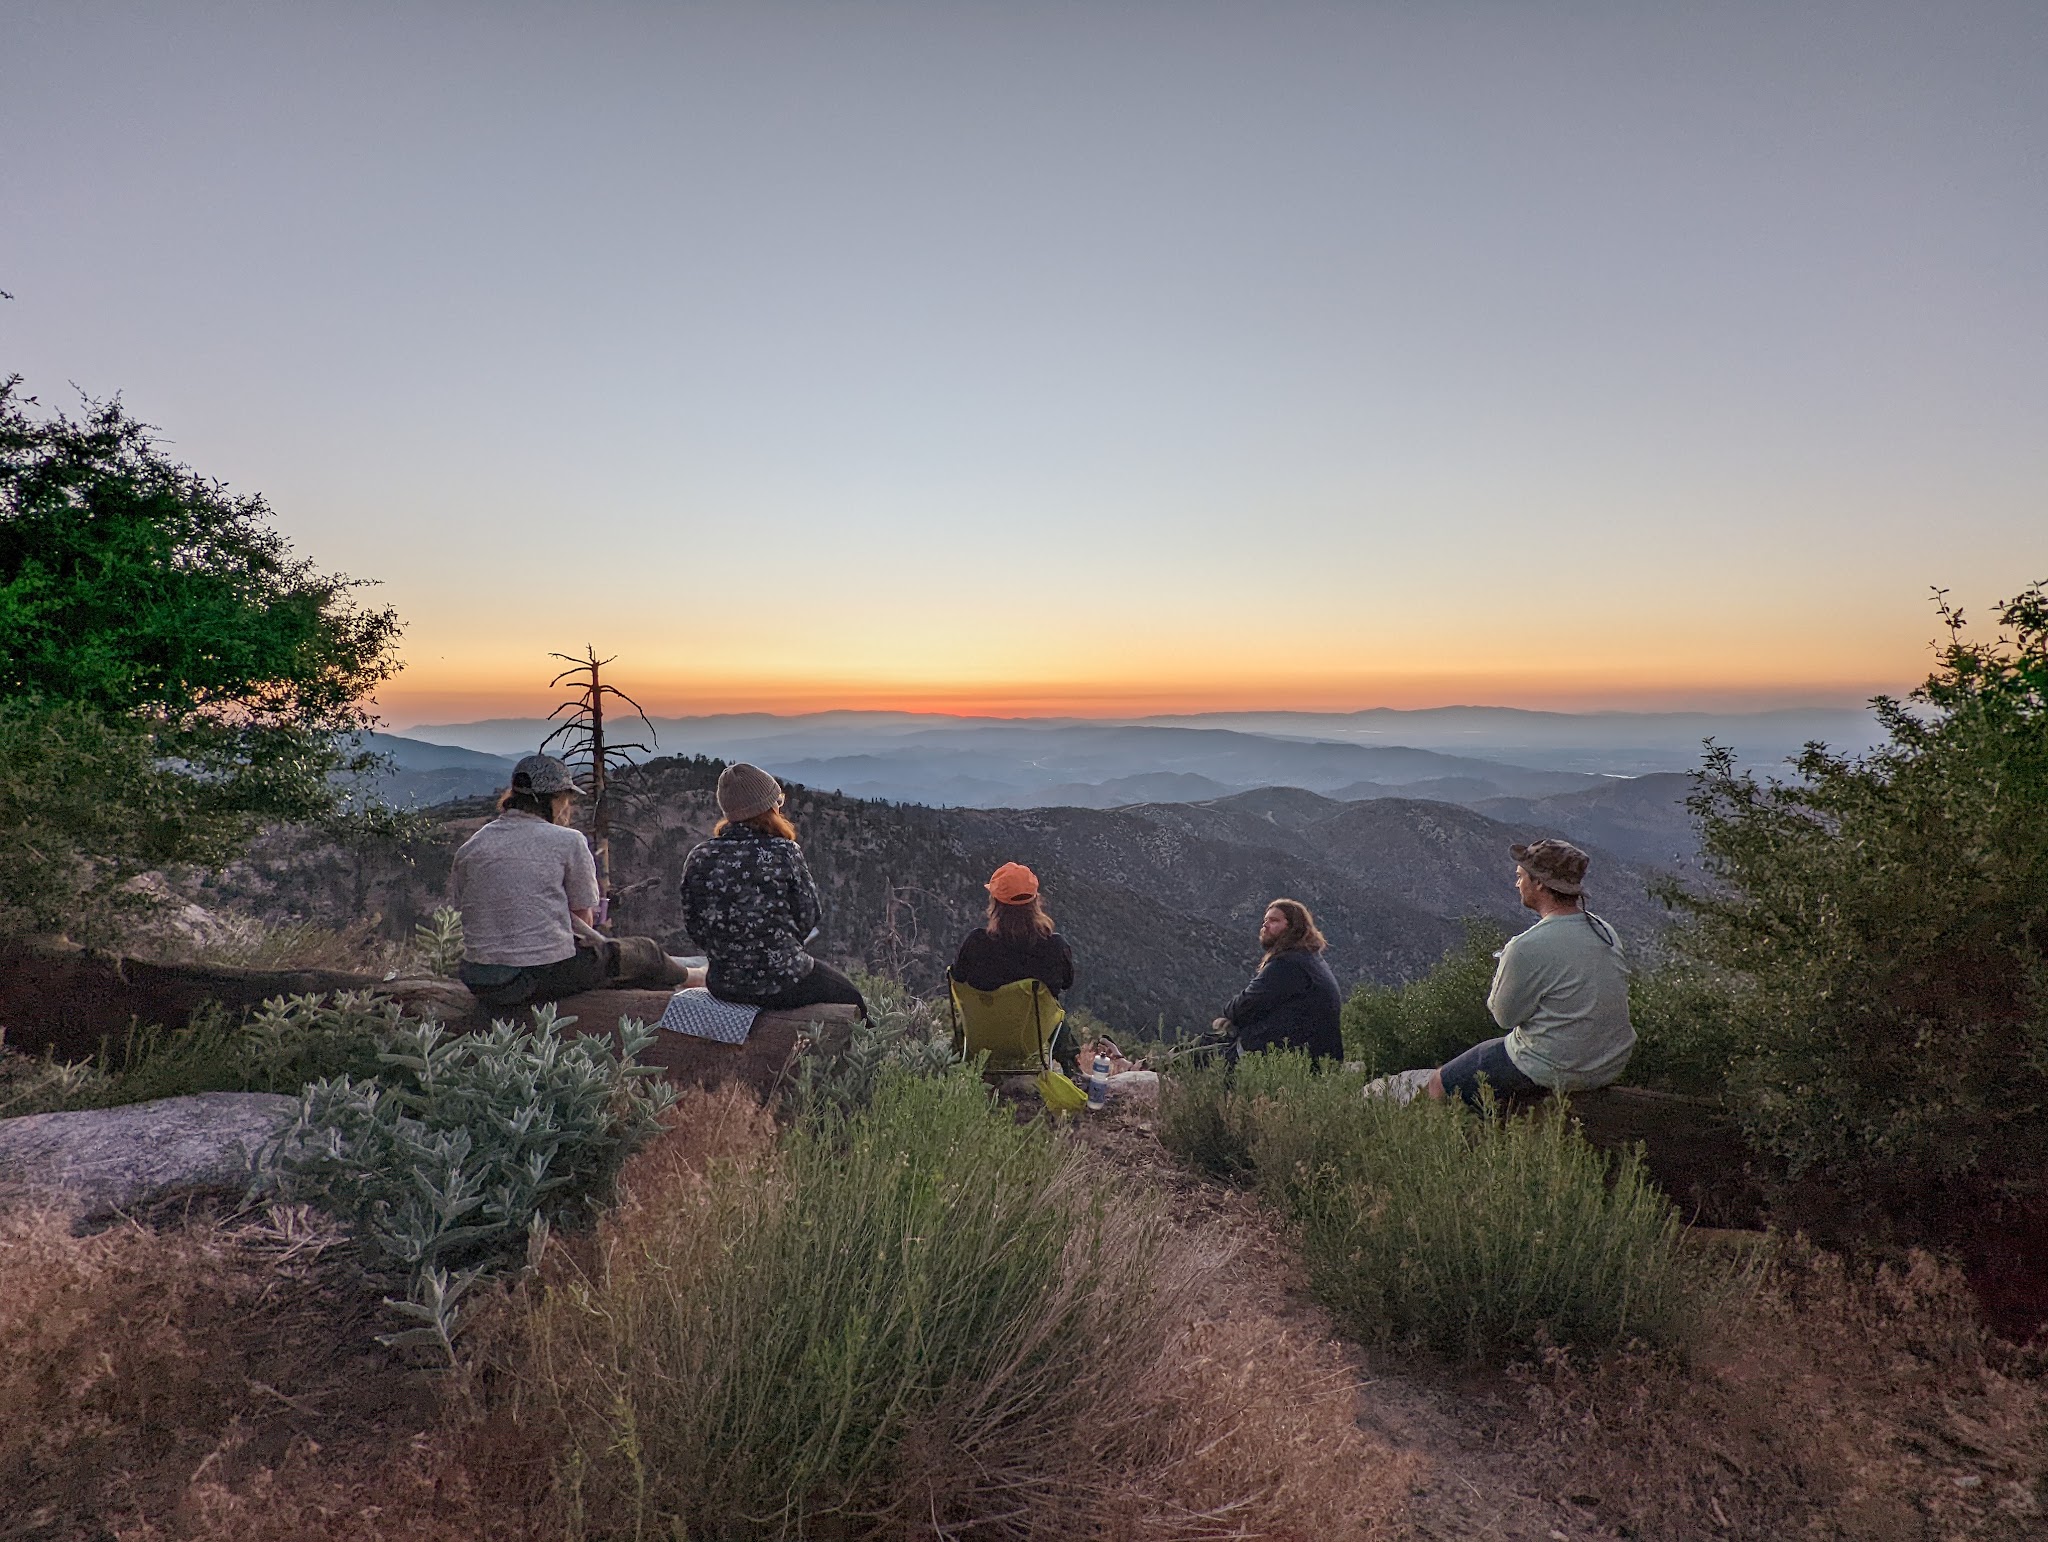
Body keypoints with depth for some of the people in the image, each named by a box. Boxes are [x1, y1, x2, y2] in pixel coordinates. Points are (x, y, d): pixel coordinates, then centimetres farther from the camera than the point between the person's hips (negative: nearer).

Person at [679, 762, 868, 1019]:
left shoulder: (697, 859, -5)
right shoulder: (784, 853, -16)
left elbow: (694, 927, 2)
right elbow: (807, 920, -8)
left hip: (722, 985, 5)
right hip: (782, 983, -5)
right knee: (852, 998, 22)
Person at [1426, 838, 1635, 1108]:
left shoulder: (1530, 947, -24)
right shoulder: (1605, 931, 1)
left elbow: (1504, 1015, -12)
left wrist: (1505, 960, 3)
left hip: (1555, 1071, -8)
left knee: (1439, 1086, 5)